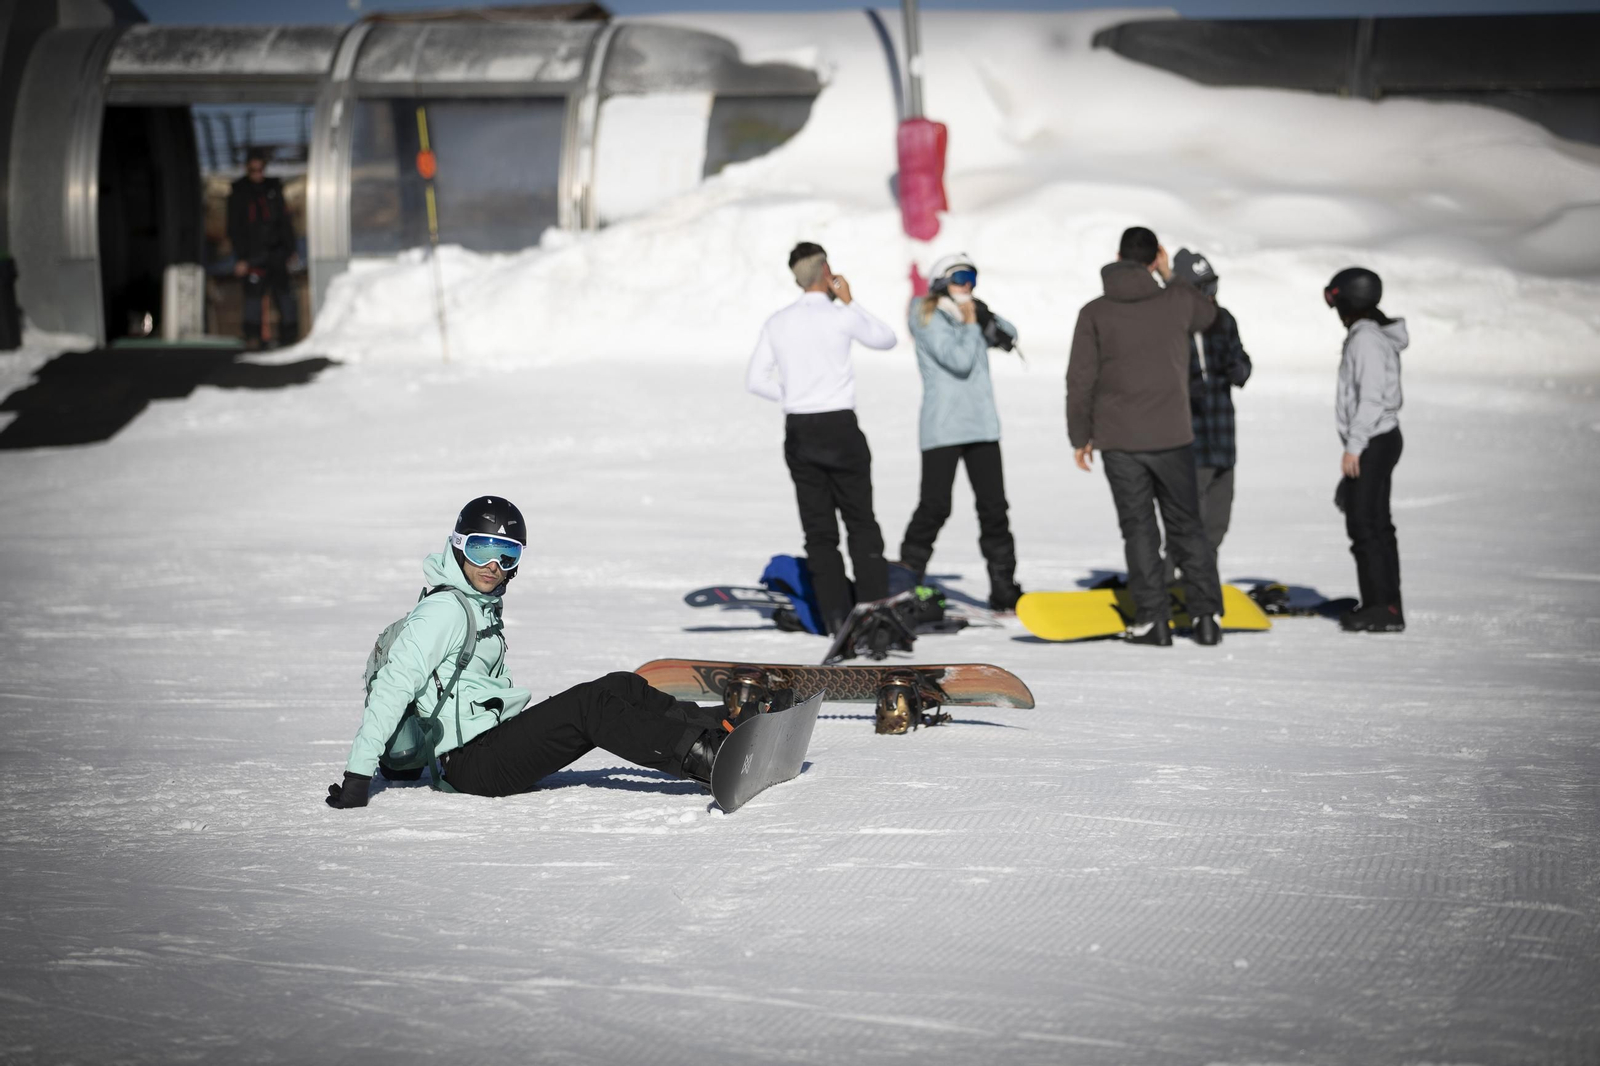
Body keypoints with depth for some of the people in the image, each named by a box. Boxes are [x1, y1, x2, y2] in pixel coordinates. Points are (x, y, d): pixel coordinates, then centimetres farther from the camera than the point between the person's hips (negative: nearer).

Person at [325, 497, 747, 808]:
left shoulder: (484, 603, 16)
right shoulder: (445, 610, -14)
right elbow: (392, 686, -20)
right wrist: (357, 775, -25)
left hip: (500, 742, 9)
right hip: (471, 764, -9)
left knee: (621, 688, -1)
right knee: (589, 703, -24)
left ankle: (724, 726, -10)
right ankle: (701, 757, -35)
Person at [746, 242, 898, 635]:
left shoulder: (777, 323, 4)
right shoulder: (841, 316, -7)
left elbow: (755, 380, 6)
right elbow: (886, 340, 10)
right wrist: (850, 301, 13)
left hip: (798, 431, 3)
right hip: (840, 429, -3)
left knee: (818, 529, 6)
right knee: (861, 523, 6)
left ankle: (836, 615, 0)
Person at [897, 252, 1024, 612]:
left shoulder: (967, 314, 14)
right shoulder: (930, 319, -8)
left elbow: (1009, 337, 16)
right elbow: (959, 360, -17)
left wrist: (989, 319, -2)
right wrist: (970, 323, -7)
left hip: (981, 426, 7)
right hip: (942, 429, -7)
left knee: (994, 507, 5)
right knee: (934, 507, -8)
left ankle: (1003, 589, 9)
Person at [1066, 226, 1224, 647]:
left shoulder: (1094, 313, -5)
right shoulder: (1176, 301, -3)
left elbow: (1080, 380, -5)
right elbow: (1207, 315, 22)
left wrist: (1080, 436, 5)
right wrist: (1170, 276, 23)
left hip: (1118, 440, -1)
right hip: (1172, 437, 1)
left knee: (1138, 529, 6)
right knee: (1186, 525, 11)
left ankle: (1152, 619, 1)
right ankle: (1206, 615, 6)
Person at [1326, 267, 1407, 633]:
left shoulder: (1366, 339, -16)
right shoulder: (1374, 336, 16)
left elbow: (1371, 397, -22)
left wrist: (1354, 446, -22)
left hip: (1372, 441, -11)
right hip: (1381, 439, 11)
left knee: (1364, 523, -10)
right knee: (1376, 524, 13)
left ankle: (1382, 607, -11)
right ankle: (1386, 605, 16)